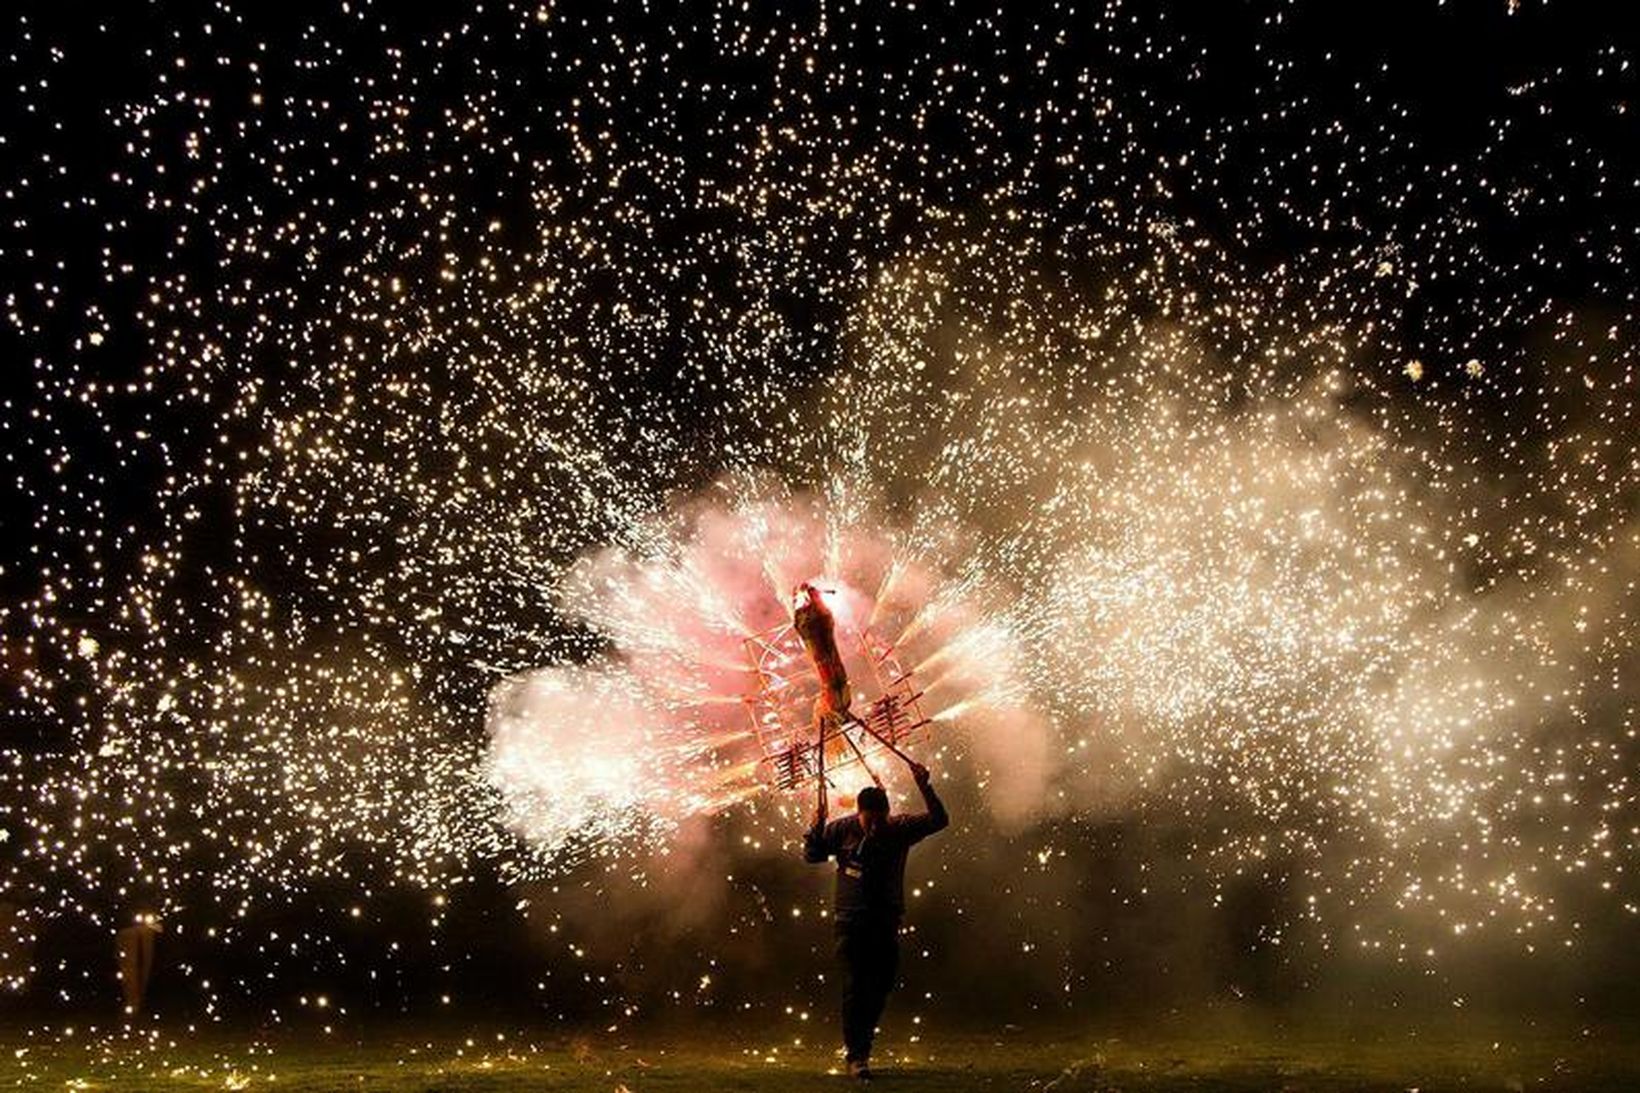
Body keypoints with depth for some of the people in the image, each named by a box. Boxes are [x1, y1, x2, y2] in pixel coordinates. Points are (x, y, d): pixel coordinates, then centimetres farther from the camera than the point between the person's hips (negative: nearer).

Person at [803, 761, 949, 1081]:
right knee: (855, 987, -7)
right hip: (851, 922, -3)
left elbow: (939, 820, -8)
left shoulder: (900, 829, -2)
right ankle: (856, 1057, -2)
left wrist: (925, 787, -21)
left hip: (886, 922, 3)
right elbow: (812, 855, 4)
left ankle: (858, 1043, 31)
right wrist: (815, 828, -15)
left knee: (881, 988, 9)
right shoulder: (842, 829, -5)